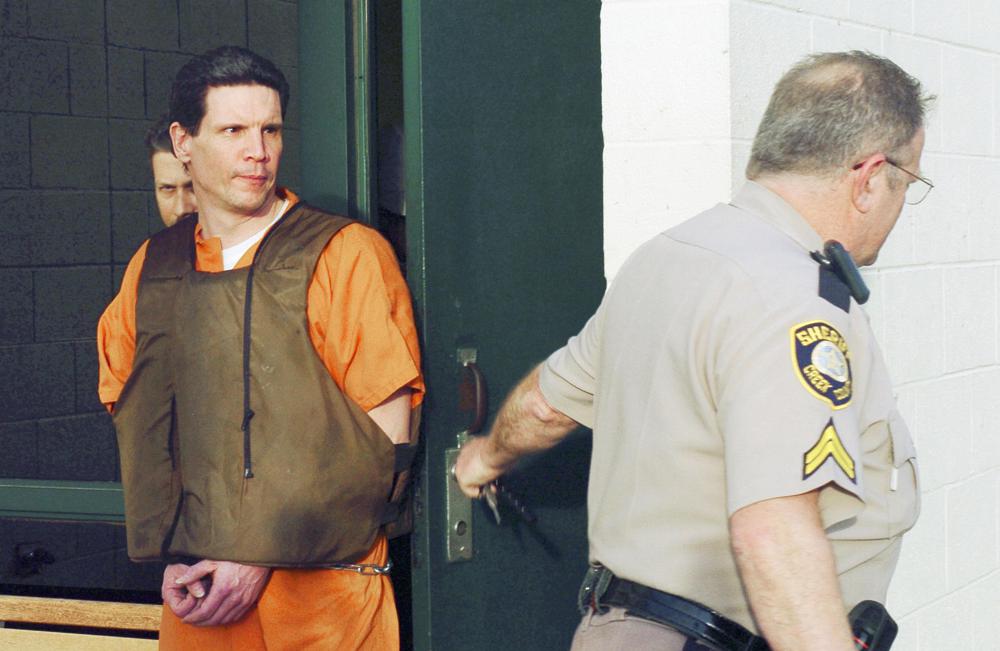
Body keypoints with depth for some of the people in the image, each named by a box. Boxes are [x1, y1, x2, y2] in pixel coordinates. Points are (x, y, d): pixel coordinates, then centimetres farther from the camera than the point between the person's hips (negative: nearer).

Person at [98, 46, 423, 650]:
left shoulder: (347, 254, -6)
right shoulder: (152, 268, 7)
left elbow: (385, 437, -8)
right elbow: (137, 426, 14)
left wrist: (266, 555, -12)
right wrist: (175, 558, 0)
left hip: (323, 593, -3)